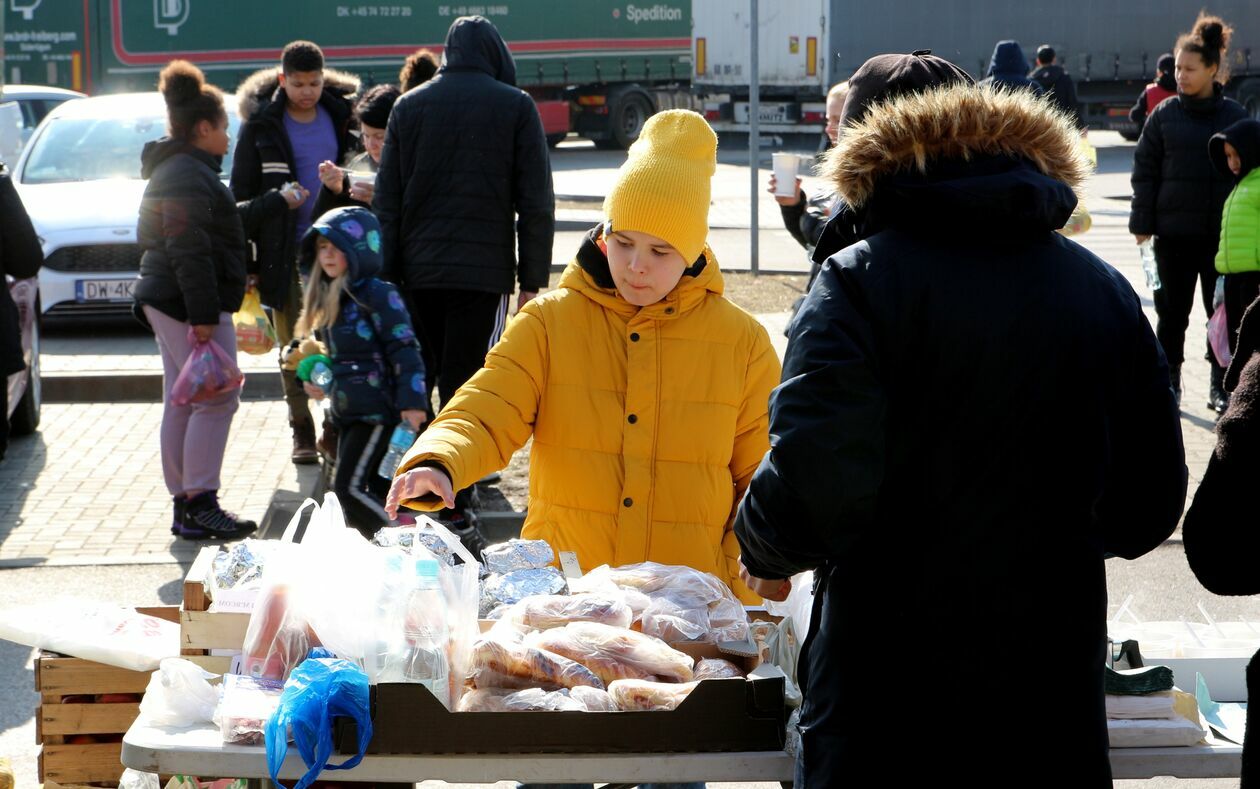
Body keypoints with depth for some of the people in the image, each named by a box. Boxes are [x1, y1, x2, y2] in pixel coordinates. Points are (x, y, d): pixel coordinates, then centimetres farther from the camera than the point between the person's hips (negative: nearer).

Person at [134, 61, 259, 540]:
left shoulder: (172, 171, 21)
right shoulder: (189, 174, -14)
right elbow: (189, 249, -21)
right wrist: (202, 314, -24)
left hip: (166, 302, 11)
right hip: (187, 303, -11)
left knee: (182, 403, 10)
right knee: (216, 400, -10)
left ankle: (185, 506, 12)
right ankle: (200, 503, -10)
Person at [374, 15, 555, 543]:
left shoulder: (409, 106, 9)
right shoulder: (515, 107, 1)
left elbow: (386, 199, 8)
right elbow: (536, 202, -2)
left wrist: (388, 273, 11)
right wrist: (533, 281, 2)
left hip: (417, 268, 3)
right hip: (483, 269, -3)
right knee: (463, 386, -2)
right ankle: (456, 514, -3)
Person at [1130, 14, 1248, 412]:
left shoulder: (1235, 115, 1)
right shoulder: (1164, 115, 0)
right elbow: (1144, 170, 1)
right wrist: (1142, 222, -4)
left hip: (1223, 232, 0)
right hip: (1173, 231, 0)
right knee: (1172, 312, 6)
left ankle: (1220, 386, 17)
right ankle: (1169, 383, 17)